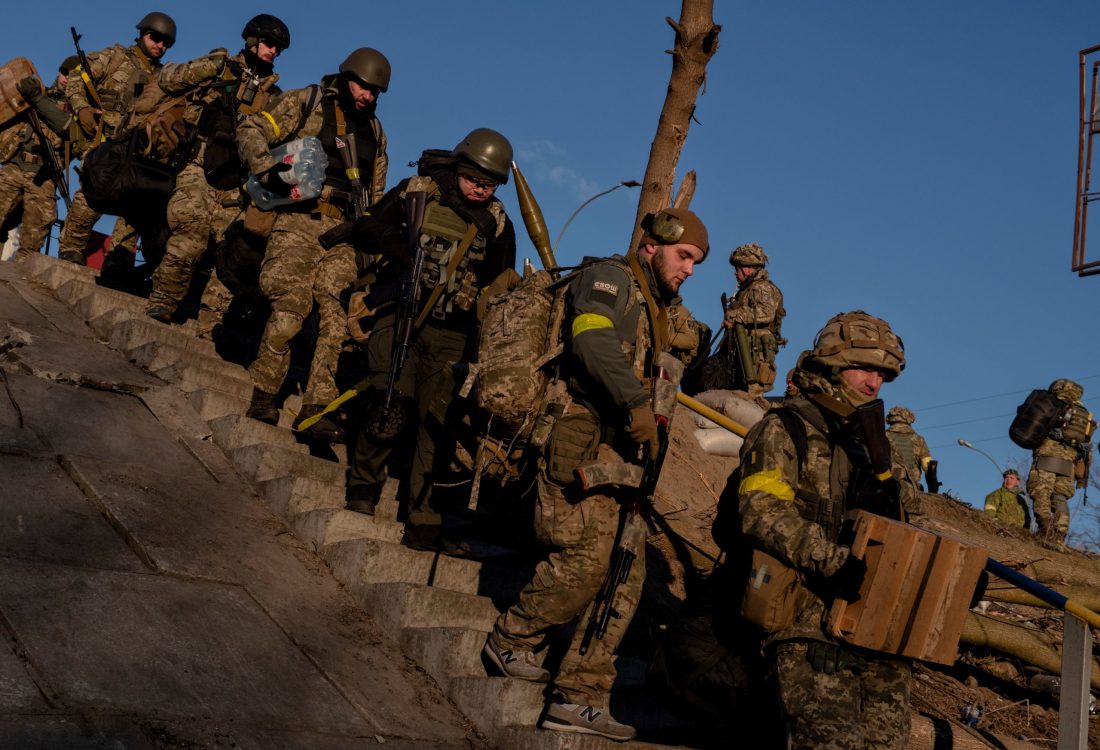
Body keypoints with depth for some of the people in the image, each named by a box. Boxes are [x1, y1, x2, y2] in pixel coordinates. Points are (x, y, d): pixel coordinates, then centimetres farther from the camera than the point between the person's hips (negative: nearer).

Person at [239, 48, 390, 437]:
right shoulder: (306, 103, 8)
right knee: (290, 306, -17)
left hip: (343, 230, 4)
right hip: (300, 218, -4)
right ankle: (263, 392, -2)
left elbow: (376, 193, 30)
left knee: (334, 314, -9)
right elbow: (251, 131, 0)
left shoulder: (374, 131, 24)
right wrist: (269, 169, -16)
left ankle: (317, 407, -9)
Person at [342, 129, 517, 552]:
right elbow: (366, 230, 4)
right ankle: (364, 482, 3)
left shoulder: (497, 225, 11)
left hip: (450, 333, 3)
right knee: (395, 400, -21)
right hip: (399, 315, -2)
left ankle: (423, 521, 3)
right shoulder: (416, 192, 4)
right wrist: (395, 243, -16)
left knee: (439, 421, -2)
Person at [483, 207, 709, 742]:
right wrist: (637, 405, -26)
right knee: (585, 561, -16)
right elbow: (592, 340, -21)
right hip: (583, 442, -9)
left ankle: (580, 697, 4)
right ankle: (510, 640, 8)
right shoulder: (609, 278, -1)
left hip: (620, 455, 10)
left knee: (626, 576, 2)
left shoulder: (654, 310, 28)